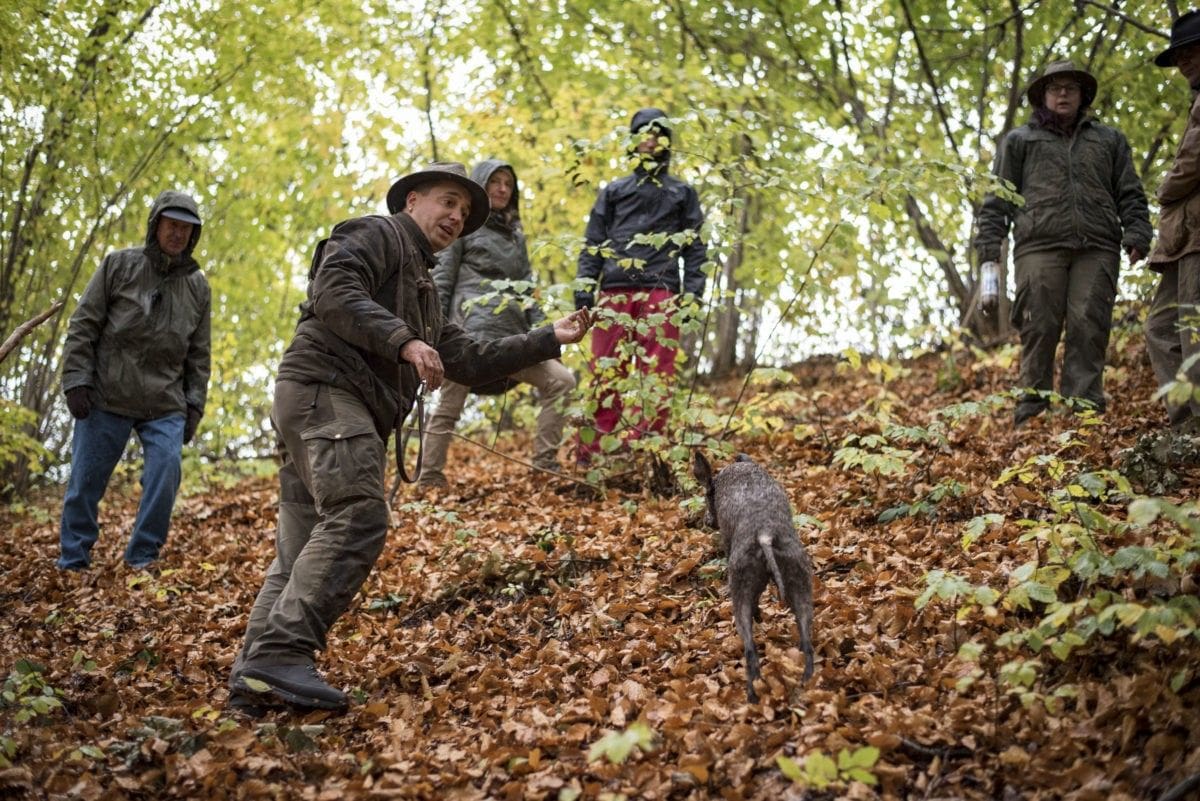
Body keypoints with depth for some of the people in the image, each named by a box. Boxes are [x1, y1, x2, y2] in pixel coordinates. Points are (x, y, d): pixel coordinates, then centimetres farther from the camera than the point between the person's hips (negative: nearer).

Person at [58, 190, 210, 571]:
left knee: (165, 474, -13)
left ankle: (141, 560, -1)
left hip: (166, 405, 2)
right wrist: (76, 380, -8)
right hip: (106, 399, -2)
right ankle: (72, 562, 16)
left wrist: (194, 404, 6)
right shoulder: (118, 265, 2)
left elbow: (199, 353, 14)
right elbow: (83, 326, 0)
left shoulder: (198, 286, 10)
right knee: (85, 482, 2)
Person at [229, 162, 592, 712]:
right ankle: (282, 654, -29)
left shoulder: (422, 290, 35)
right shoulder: (376, 234, 7)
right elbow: (334, 293, -12)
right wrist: (404, 341, -20)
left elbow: (469, 362, 29)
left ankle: (254, 675, 1)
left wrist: (549, 339, 26)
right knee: (357, 519, -23)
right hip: (324, 390, -10)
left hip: (352, 415, 10)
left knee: (303, 550, 3)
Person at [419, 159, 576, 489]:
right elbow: (441, 282, 1)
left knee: (561, 381, -3)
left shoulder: (515, 232, 24)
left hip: (512, 332, 6)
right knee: (449, 406, -5)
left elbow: (527, 286, 22)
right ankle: (429, 479, 1)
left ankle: (545, 464, -2)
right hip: (470, 329, -6)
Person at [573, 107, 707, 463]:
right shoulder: (613, 191, 23)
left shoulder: (682, 193, 21)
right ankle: (591, 454, -7)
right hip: (613, 293, 1)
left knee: (655, 376, -9)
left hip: (660, 294, -1)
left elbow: (695, 248, 14)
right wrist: (583, 290, 3)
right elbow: (592, 244, 17)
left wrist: (692, 294, 0)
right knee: (605, 374, -5)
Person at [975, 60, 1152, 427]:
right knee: (1039, 332, -10)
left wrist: (1136, 234, 1)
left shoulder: (1109, 139, 26)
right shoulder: (1019, 140, 21)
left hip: (1097, 250, 1)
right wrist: (989, 251, 3)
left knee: (1089, 331, -11)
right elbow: (997, 200, 14)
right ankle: (1031, 416, -9)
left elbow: (1130, 195, 20)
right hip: (1040, 247, -1)